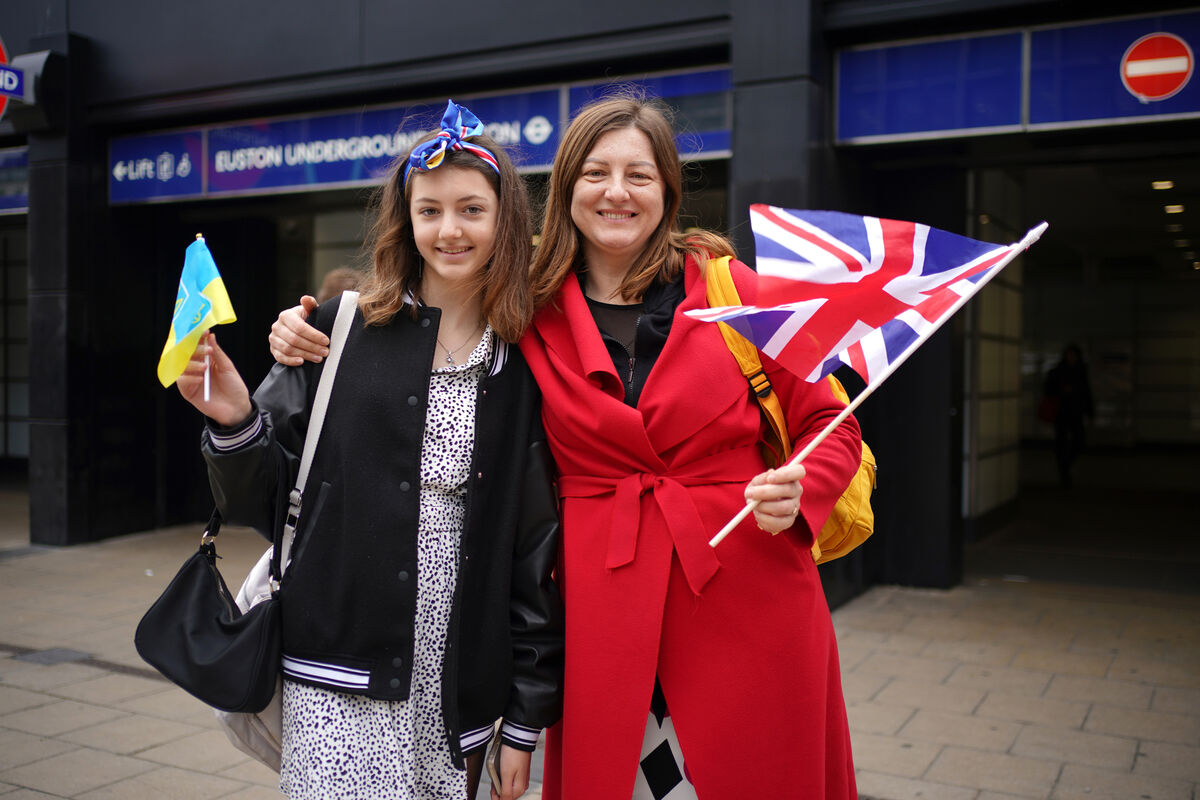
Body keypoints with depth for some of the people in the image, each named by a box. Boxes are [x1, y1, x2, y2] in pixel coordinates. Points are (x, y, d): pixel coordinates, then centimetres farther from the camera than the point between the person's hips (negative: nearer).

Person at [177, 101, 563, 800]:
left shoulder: (525, 369, 2)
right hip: (341, 675, -1)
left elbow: (537, 554, 3)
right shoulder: (340, 333, 0)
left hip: (459, 688, 1)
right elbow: (265, 500, 4)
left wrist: (527, 718, 4)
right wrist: (236, 425, -16)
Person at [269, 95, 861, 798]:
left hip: (753, 599, 0)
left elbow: (830, 426, 6)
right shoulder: (532, 314, 3)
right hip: (602, 605, 1)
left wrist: (797, 493, -13)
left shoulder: (729, 286, 1)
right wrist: (322, 341, -2)